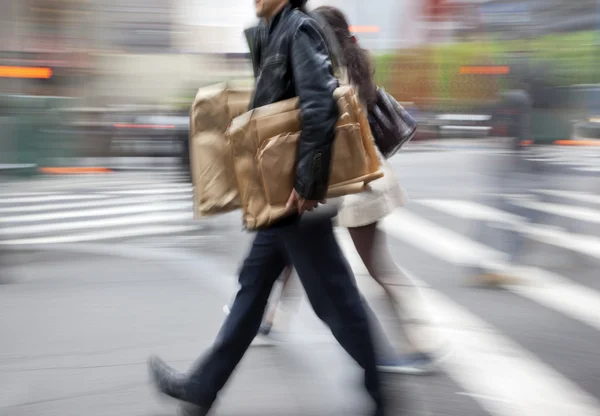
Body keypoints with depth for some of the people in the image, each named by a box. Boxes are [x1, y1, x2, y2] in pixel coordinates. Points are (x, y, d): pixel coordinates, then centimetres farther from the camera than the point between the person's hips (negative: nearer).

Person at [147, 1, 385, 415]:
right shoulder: (275, 34, 16)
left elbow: (321, 106, -25)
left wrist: (307, 184, -25)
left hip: (298, 197, -10)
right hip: (282, 198, 10)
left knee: (332, 295, -1)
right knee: (253, 286, 15)